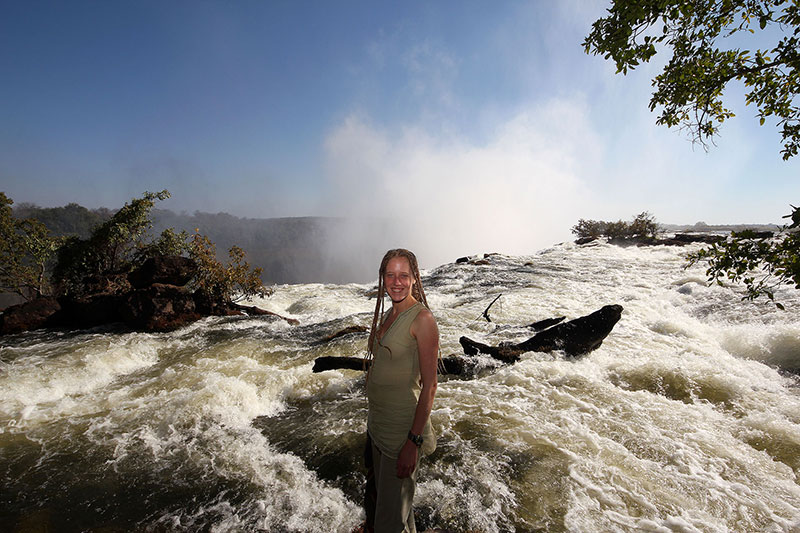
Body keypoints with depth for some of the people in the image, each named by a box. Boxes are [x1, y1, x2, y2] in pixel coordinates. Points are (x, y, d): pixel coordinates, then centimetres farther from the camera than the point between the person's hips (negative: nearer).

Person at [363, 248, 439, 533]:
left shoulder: (422, 318, -19)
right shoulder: (387, 316, 6)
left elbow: (429, 386, -19)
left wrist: (413, 442, -20)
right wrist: (373, 420, 15)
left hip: (402, 427, -8)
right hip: (376, 423, 8)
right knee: (376, 496, 26)